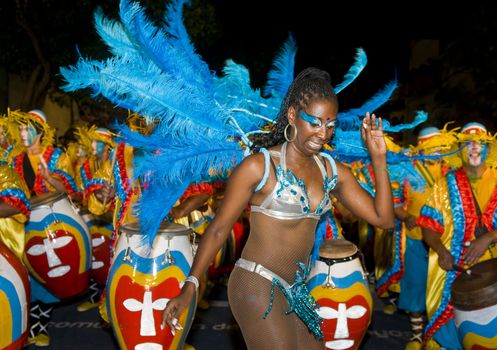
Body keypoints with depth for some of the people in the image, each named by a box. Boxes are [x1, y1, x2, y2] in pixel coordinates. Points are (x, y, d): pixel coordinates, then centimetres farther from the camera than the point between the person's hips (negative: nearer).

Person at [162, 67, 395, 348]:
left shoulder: (333, 172, 6)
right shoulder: (260, 166, -12)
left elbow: (383, 219, 4)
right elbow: (219, 228, -9)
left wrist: (379, 158, -4)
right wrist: (190, 286, -14)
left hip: (296, 293, 7)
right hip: (257, 287, -7)